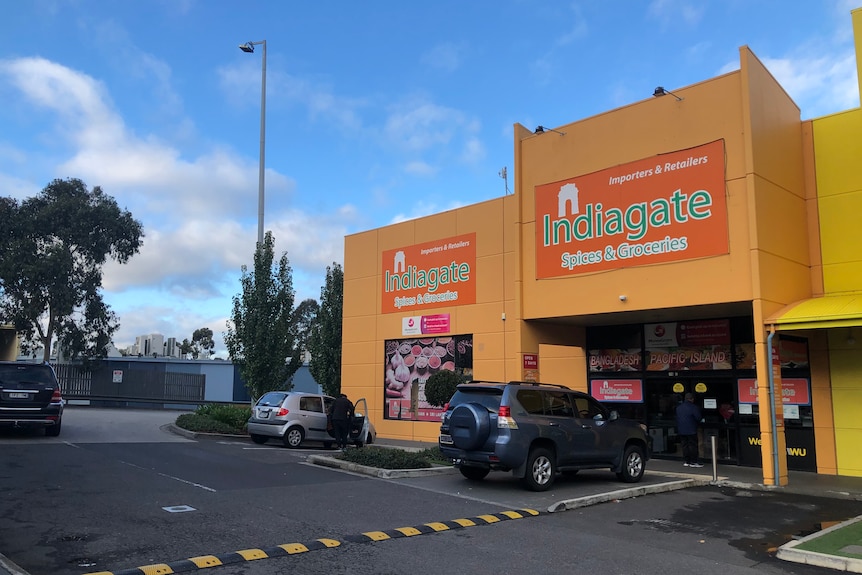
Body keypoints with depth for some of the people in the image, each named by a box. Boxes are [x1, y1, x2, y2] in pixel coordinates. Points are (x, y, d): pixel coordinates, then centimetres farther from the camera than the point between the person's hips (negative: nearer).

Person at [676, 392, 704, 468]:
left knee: (685, 445, 11)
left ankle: (686, 461, 13)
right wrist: (701, 420, 7)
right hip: (691, 430, -7)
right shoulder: (693, 407, -13)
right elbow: (698, 418, -15)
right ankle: (693, 462, 2)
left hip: (681, 430, 7)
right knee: (693, 445, 0)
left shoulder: (678, 407, 10)